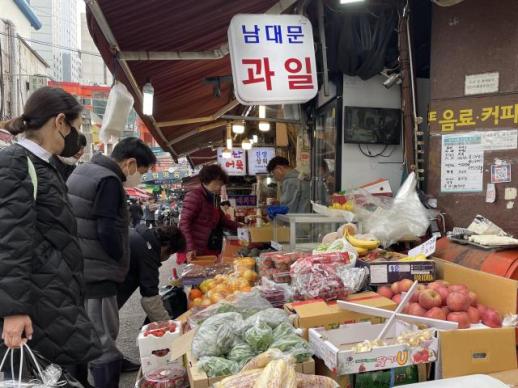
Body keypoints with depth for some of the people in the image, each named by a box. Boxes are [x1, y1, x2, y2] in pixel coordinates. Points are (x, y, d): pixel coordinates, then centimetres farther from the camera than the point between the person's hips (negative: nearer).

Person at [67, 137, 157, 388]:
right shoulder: (108, 180, -16)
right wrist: (122, 261, -5)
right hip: (95, 274, -10)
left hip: (74, 270, 10)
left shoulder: (82, 171, 15)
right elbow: (107, 231, -22)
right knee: (104, 346, -3)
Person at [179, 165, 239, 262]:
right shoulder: (195, 195, -10)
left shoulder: (212, 198, 16)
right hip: (195, 252, -8)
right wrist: (190, 248, -24)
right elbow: (184, 222, -17)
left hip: (209, 251, 9)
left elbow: (222, 219, 27)